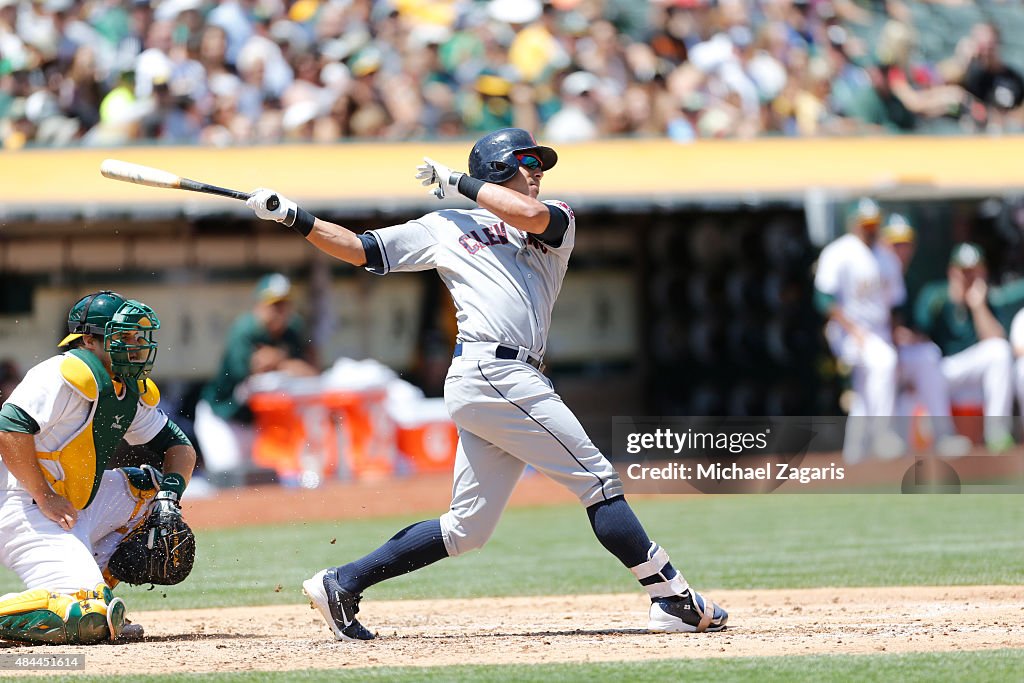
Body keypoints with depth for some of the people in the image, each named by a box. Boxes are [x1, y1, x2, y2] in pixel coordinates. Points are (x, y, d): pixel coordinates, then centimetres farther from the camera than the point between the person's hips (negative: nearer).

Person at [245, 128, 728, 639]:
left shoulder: (558, 223, 21)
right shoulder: (446, 228, 13)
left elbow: (530, 215, -4)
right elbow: (360, 250, 16)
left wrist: (460, 181, 7)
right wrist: (294, 218, 7)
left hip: (513, 381, 6)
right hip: (491, 370, -6)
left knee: (467, 528, 7)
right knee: (598, 481, -10)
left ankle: (343, 584, 13)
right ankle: (673, 598, -9)